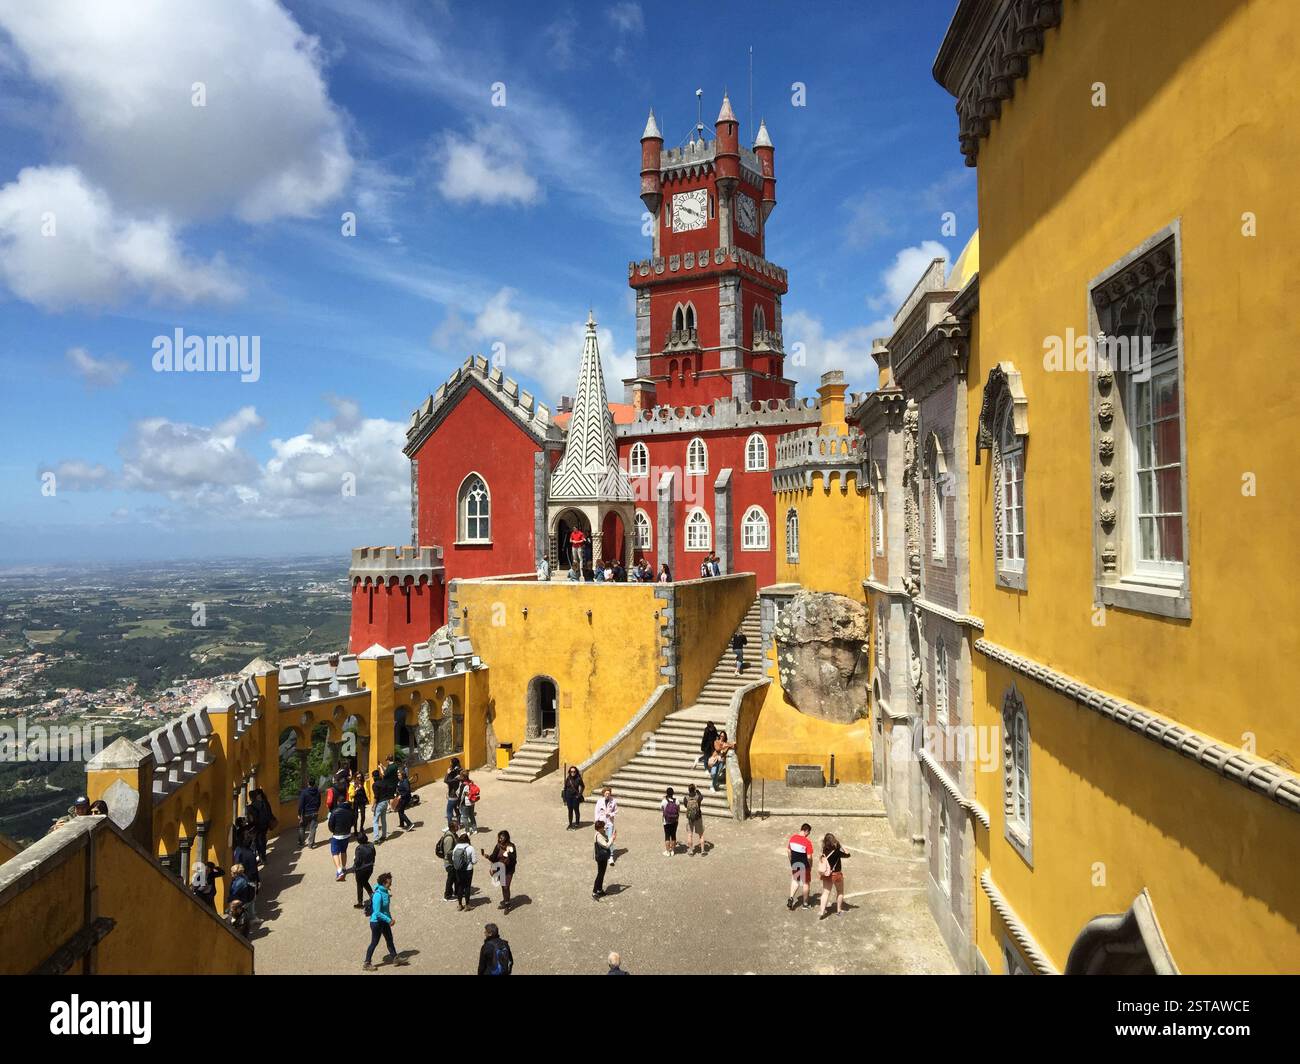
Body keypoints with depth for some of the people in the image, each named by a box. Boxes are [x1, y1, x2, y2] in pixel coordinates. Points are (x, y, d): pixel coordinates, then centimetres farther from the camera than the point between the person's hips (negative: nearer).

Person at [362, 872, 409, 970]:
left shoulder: (386, 892, 0)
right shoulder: (378, 895, -28)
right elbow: (377, 912, -28)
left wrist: (390, 919, 13)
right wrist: (389, 920, -22)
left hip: (384, 921, 8)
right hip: (376, 922, -8)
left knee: (389, 939, 18)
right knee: (374, 943, 5)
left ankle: (395, 958, 31)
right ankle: (366, 964, 19)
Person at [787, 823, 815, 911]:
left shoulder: (793, 837, -3)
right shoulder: (807, 842, -20)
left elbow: (788, 849, 7)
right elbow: (809, 857, -19)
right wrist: (810, 866, -2)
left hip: (794, 863, 5)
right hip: (804, 864, -5)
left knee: (795, 881, 21)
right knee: (805, 883, 13)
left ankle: (791, 898, 3)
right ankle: (805, 903, 24)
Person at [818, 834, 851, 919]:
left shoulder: (824, 852, -9)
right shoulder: (837, 852, -23)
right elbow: (848, 854, -9)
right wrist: (841, 845, -6)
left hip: (827, 875, 3)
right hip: (836, 875, -3)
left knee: (825, 893, 7)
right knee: (840, 892, 22)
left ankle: (822, 912, -1)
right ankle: (839, 909, 33)